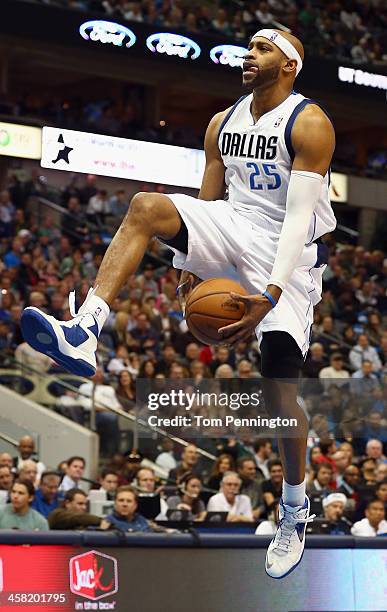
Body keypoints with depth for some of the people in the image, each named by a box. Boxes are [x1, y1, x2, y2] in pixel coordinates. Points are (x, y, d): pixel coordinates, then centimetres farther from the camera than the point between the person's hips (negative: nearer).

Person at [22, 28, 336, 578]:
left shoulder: (309, 124, -13)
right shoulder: (223, 123, 8)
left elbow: (300, 216, -20)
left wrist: (270, 294, -29)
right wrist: (193, 262, 5)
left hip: (289, 254, -5)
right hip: (234, 230, 6)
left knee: (278, 384, -9)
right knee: (146, 207, -21)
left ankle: (295, 511, 13)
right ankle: (84, 332, -35)